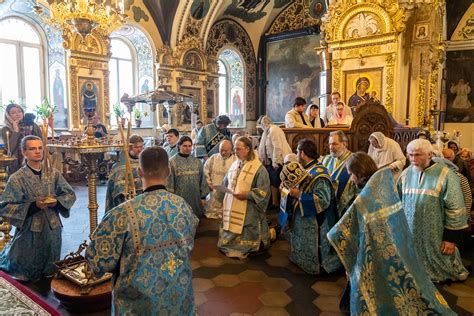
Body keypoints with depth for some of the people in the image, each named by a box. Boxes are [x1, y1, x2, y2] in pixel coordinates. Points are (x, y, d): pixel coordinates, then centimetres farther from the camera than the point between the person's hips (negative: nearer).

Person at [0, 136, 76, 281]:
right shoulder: (17, 178, -10)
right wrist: (33, 205, -23)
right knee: (26, 274, 14)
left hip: (53, 228, 3)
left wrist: (57, 202, -14)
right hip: (30, 231, -3)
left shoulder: (54, 173, 0)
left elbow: (70, 194, 7)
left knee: (50, 270, 17)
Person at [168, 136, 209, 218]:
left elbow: (202, 180, 11)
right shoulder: (172, 162, -5)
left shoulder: (197, 162, 7)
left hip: (196, 199, 4)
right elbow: (169, 182, -5)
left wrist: (203, 197, 9)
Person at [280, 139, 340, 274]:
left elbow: (323, 200, -29)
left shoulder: (319, 175, -23)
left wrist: (298, 194, -26)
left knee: (312, 262, 8)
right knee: (301, 251, 24)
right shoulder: (305, 169, 4)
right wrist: (291, 188, -6)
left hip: (313, 224, -9)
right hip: (301, 220, 9)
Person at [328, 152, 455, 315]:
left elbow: (345, 230, -19)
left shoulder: (363, 200, -28)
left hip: (379, 252, -8)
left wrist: (332, 234, 0)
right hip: (397, 244, 8)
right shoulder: (384, 182, -5)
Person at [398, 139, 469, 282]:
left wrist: (452, 238, -11)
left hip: (434, 236, -4)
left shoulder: (445, 175, -12)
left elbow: (455, 210, -11)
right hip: (409, 234, 4)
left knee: (437, 268, 12)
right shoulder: (406, 173, 2)